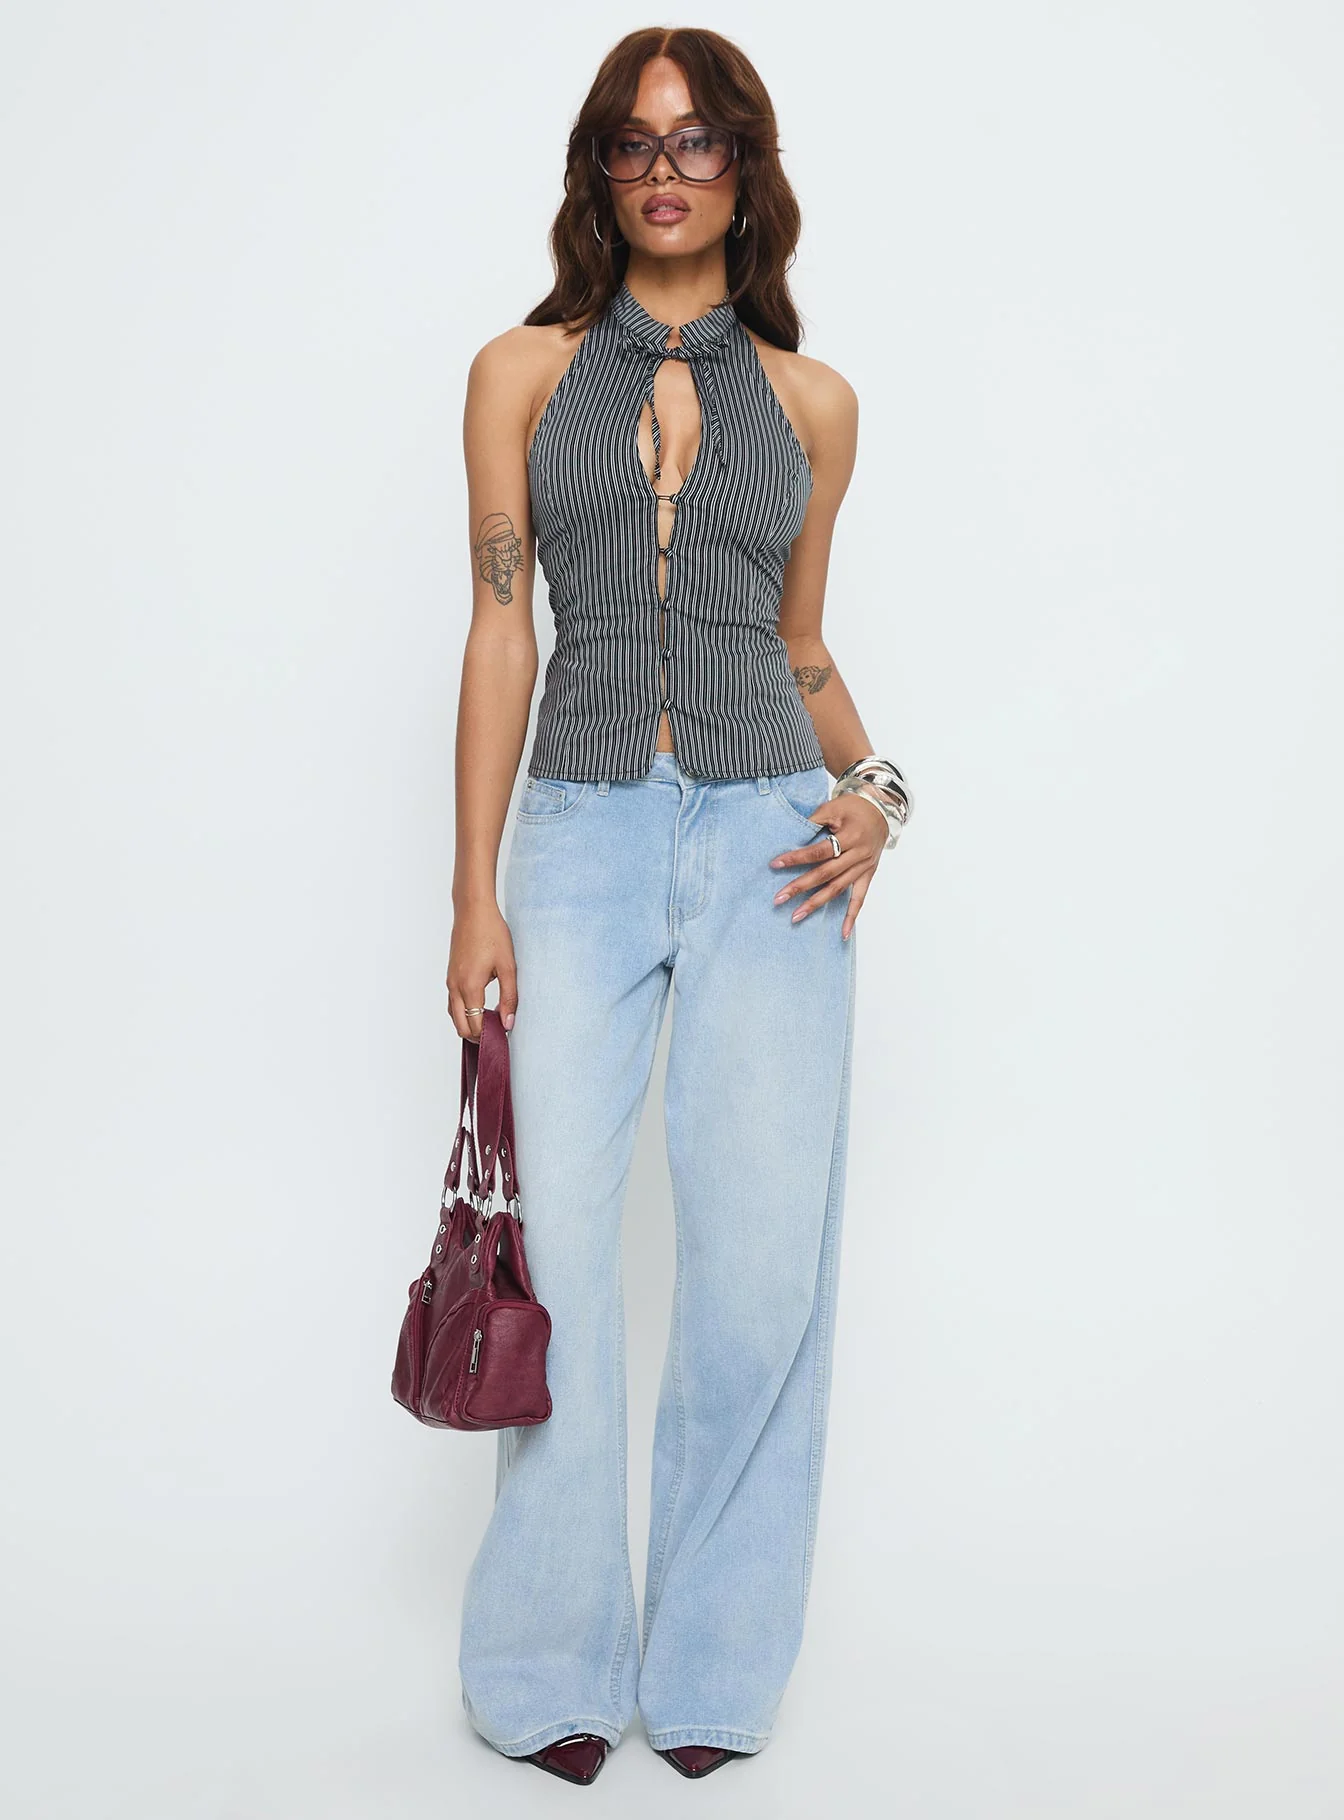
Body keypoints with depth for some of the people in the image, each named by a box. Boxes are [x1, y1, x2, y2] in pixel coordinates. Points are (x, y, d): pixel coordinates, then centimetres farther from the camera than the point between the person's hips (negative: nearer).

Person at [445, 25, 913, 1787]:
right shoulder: (524, 372, 9)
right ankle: (555, 1660, 15)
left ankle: (712, 1660, 18)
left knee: (761, 1260, -1)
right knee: (554, 1247, -4)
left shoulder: (810, 401, 12)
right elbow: (501, 631, 3)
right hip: (582, 839, 0)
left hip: (768, 844, 1)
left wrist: (870, 790, -1)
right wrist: (476, 894, -2)